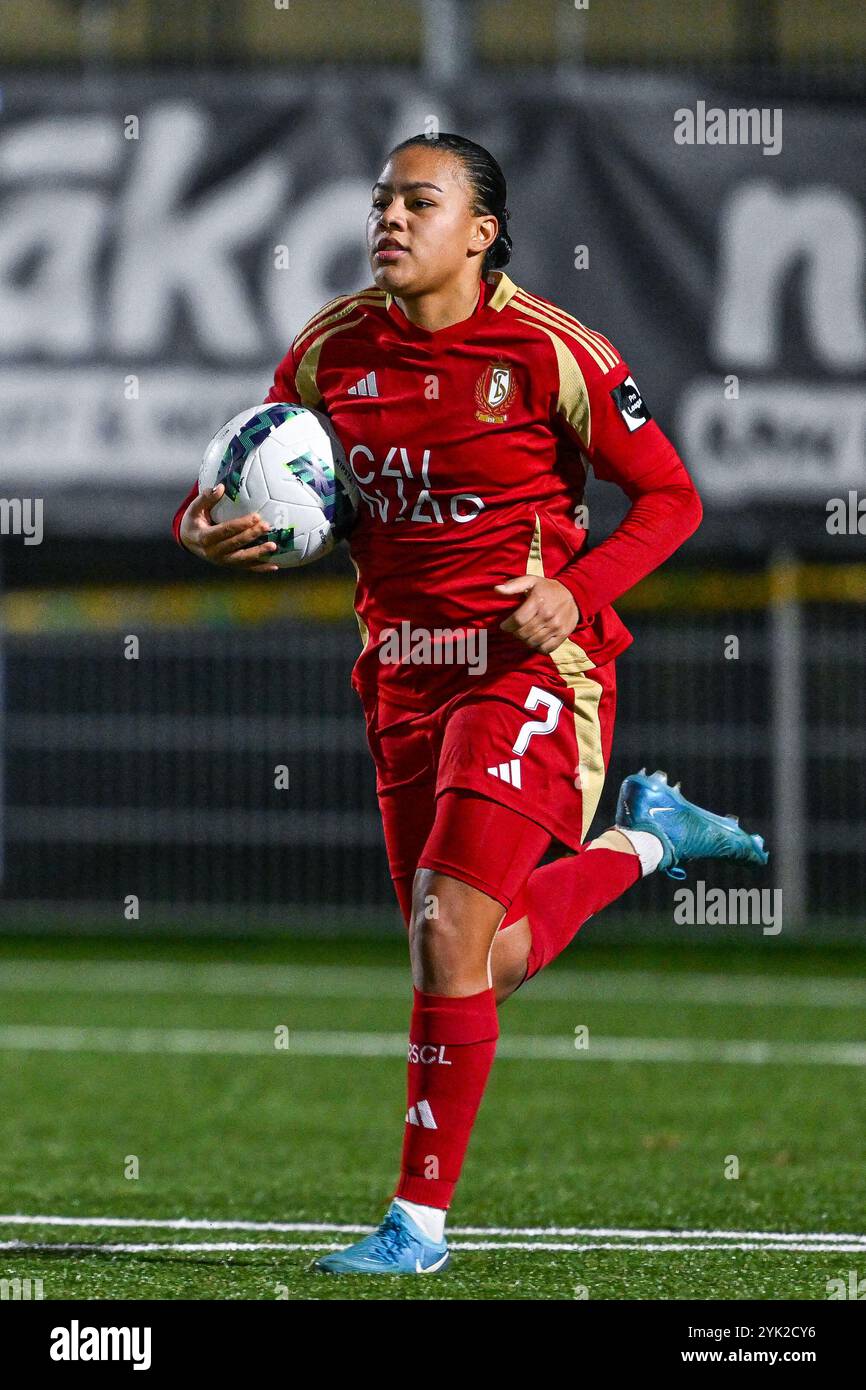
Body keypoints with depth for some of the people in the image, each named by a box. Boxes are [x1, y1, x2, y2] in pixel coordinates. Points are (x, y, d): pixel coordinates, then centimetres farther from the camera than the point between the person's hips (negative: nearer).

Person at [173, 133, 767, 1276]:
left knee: (449, 937, -15)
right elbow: (247, 485, 14)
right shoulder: (332, 352, 2)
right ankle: (643, 838, 39)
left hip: (527, 664, -6)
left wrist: (578, 592, -19)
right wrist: (207, 528, -10)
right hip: (403, 671, 6)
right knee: (495, 959, 11)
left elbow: (670, 498, -3)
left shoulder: (547, 351, -11)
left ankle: (422, 1216, -4)